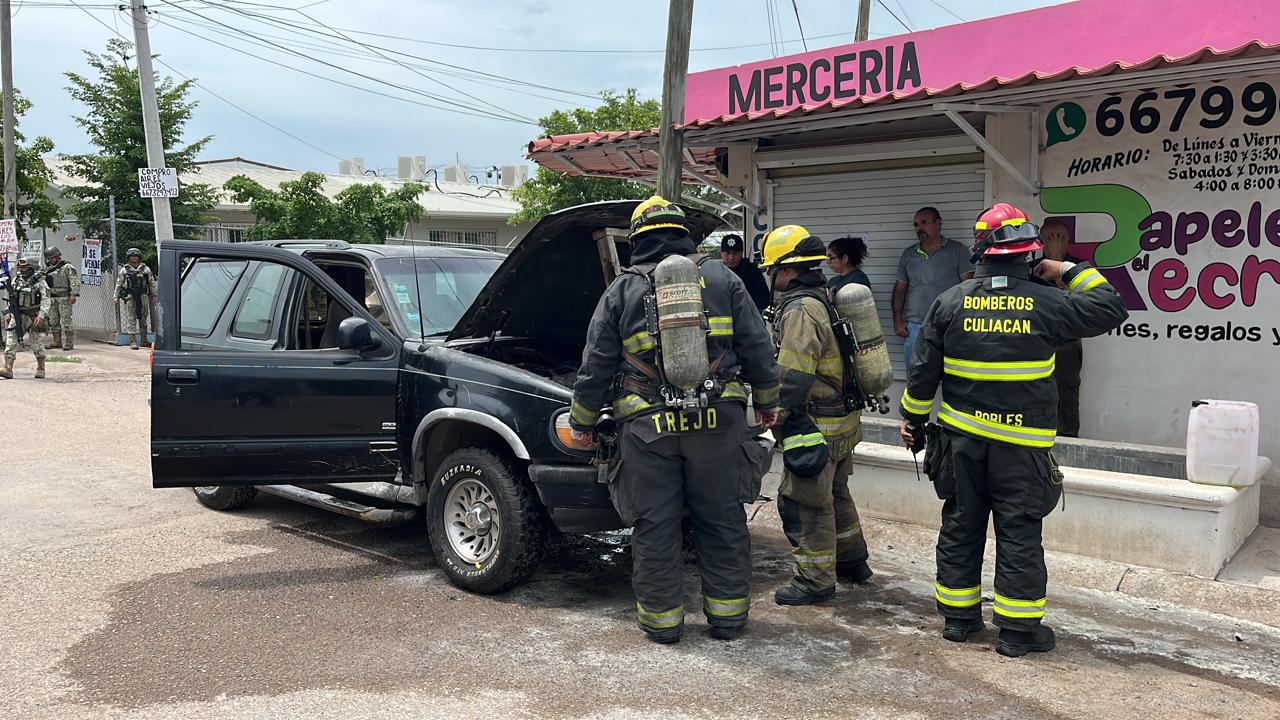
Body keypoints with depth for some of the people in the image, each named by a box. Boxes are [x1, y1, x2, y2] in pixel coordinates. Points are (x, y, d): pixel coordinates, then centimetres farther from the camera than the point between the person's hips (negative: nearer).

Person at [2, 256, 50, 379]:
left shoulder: (39, 282, -7)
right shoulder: (15, 281, 8)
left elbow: (45, 300, -11)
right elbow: (9, 298, 16)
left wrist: (41, 316, -19)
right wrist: (7, 313, 9)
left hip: (34, 315, -4)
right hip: (18, 315, 4)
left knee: (36, 342, 4)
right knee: (11, 339, -8)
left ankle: (40, 368, 20)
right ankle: (8, 369, -13)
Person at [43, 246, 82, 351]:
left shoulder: (67, 267, -5)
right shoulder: (48, 269, 17)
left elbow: (75, 281, -12)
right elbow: (43, 282, 26)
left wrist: (73, 294, -19)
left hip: (64, 298, -7)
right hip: (52, 298, 7)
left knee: (66, 320, -9)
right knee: (53, 321, 8)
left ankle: (69, 343, -8)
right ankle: (57, 342, 16)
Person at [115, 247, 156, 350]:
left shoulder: (146, 269, 10)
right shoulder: (124, 270, 8)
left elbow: (152, 284, 12)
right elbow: (118, 285, 10)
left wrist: (153, 297, 8)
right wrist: (116, 298, 5)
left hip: (143, 296, 1)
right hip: (130, 297, -1)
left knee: (143, 318, 7)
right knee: (131, 319, -4)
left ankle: (144, 340, 16)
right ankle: (132, 341, -5)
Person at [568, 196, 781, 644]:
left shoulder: (622, 291, 5)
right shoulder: (722, 279, 7)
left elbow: (596, 367, 6)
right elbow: (757, 348, 8)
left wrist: (582, 422, 16)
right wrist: (766, 402, 20)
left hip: (647, 427, -1)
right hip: (717, 421, 2)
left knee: (654, 525, 9)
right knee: (722, 519, 12)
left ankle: (661, 618, 17)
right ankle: (727, 614, 20)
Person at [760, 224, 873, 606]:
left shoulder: (800, 310, -20)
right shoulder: (826, 301, 13)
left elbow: (792, 378, -24)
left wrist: (775, 417, -16)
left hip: (815, 426, -10)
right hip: (842, 420, 10)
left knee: (804, 502, 0)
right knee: (835, 493, 23)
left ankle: (816, 579, 10)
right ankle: (852, 561, 36)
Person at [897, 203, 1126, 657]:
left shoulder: (950, 303, -3)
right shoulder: (1047, 304, -9)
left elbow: (923, 371, 1)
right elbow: (1111, 309, 6)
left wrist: (913, 419, 12)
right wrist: (1071, 272, 12)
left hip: (962, 437, 3)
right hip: (1022, 443, -2)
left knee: (960, 526, 13)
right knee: (1019, 534, 6)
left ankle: (958, 618, 23)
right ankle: (1018, 630, 14)